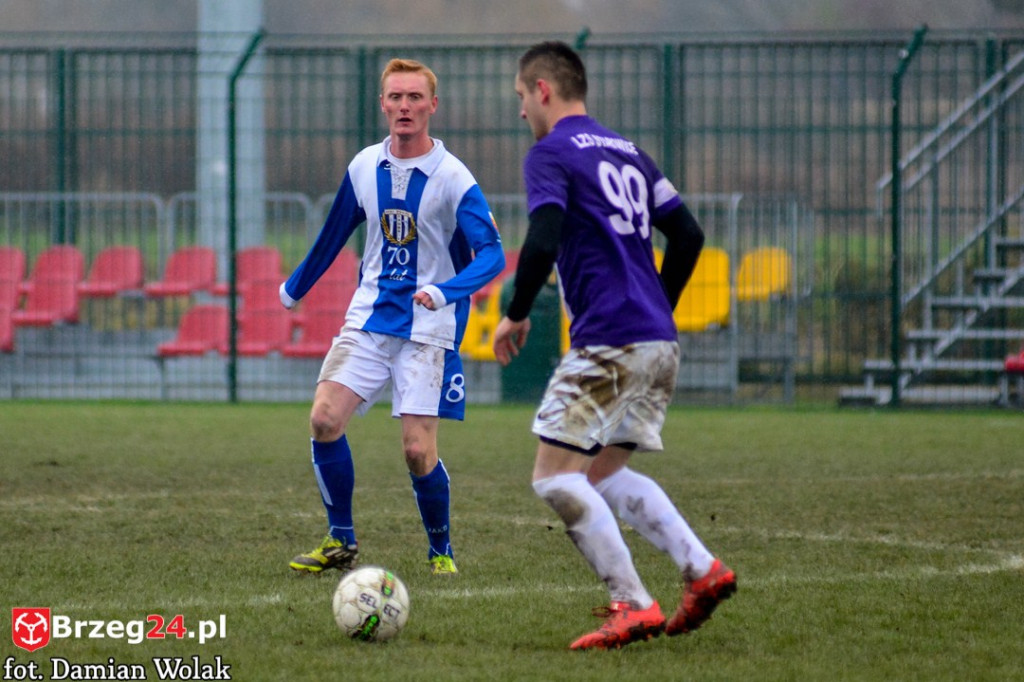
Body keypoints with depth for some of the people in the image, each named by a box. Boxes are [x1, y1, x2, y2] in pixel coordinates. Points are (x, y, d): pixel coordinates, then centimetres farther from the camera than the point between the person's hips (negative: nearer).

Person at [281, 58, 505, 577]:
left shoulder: (453, 179, -12)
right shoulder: (364, 168, 4)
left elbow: (491, 254, -18)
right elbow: (335, 234, 21)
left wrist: (445, 291, -35)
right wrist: (295, 287, 32)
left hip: (429, 327, -4)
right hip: (370, 316, 4)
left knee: (418, 450, -10)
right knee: (325, 419, -13)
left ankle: (441, 550, 15)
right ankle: (340, 543, 2)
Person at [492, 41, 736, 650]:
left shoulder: (550, 154, -5)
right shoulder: (628, 153, 19)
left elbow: (543, 243, -18)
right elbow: (688, 236, 18)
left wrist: (516, 315, -5)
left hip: (608, 342, -9)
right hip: (659, 344, 9)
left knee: (555, 477, -4)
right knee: (603, 472, 18)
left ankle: (634, 606, -12)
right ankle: (703, 570, 6)